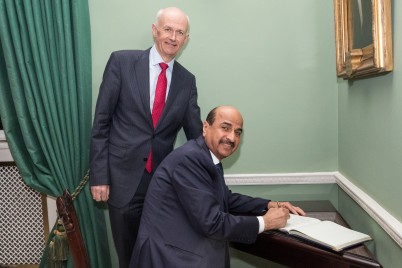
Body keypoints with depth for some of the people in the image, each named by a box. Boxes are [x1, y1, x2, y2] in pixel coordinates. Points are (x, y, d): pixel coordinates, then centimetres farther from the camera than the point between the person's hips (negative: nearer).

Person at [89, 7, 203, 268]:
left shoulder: (187, 80, 5)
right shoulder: (122, 61, -4)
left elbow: (196, 134, 8)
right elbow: (101, 122, -4)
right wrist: (99, 175, -7)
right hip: (124, 177, -2)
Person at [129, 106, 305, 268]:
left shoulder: (207, 159, 7)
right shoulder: (189, 158, -19)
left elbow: (227, 199, 19)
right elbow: (211, 223, -21)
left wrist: (271, 205, 8)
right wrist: (264, 222, -10)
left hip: (190, 250, 8)